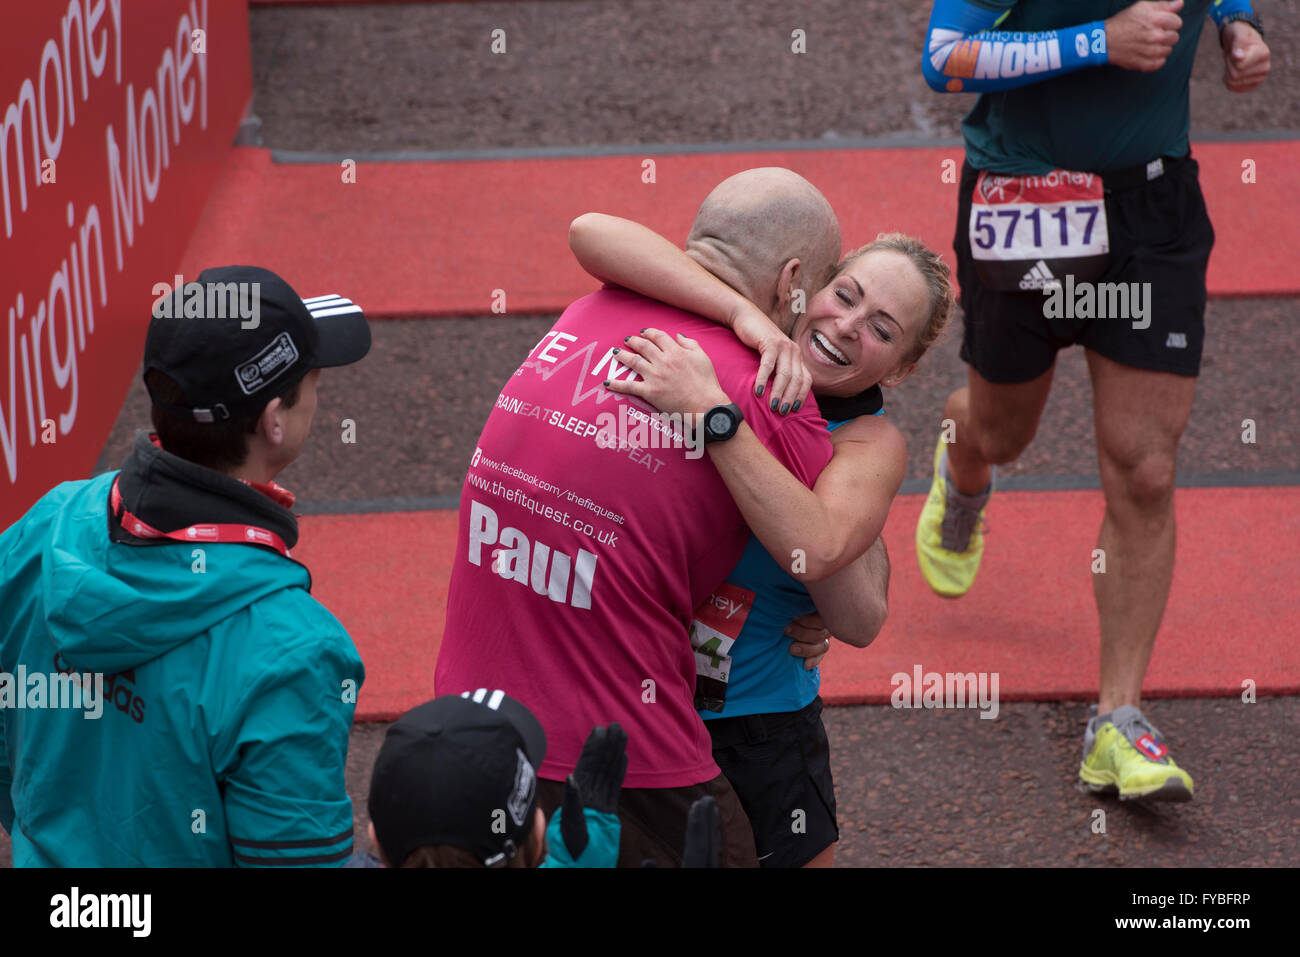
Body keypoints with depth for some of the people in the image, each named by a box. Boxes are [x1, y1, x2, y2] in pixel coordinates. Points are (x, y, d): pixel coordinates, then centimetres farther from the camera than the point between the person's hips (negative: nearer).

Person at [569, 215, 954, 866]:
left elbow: (821, 550, -34)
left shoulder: (869, 443, -12)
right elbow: (591, 233, -20)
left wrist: (709, 412, -39)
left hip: (752, 735, -1)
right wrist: (743, 312, -30)